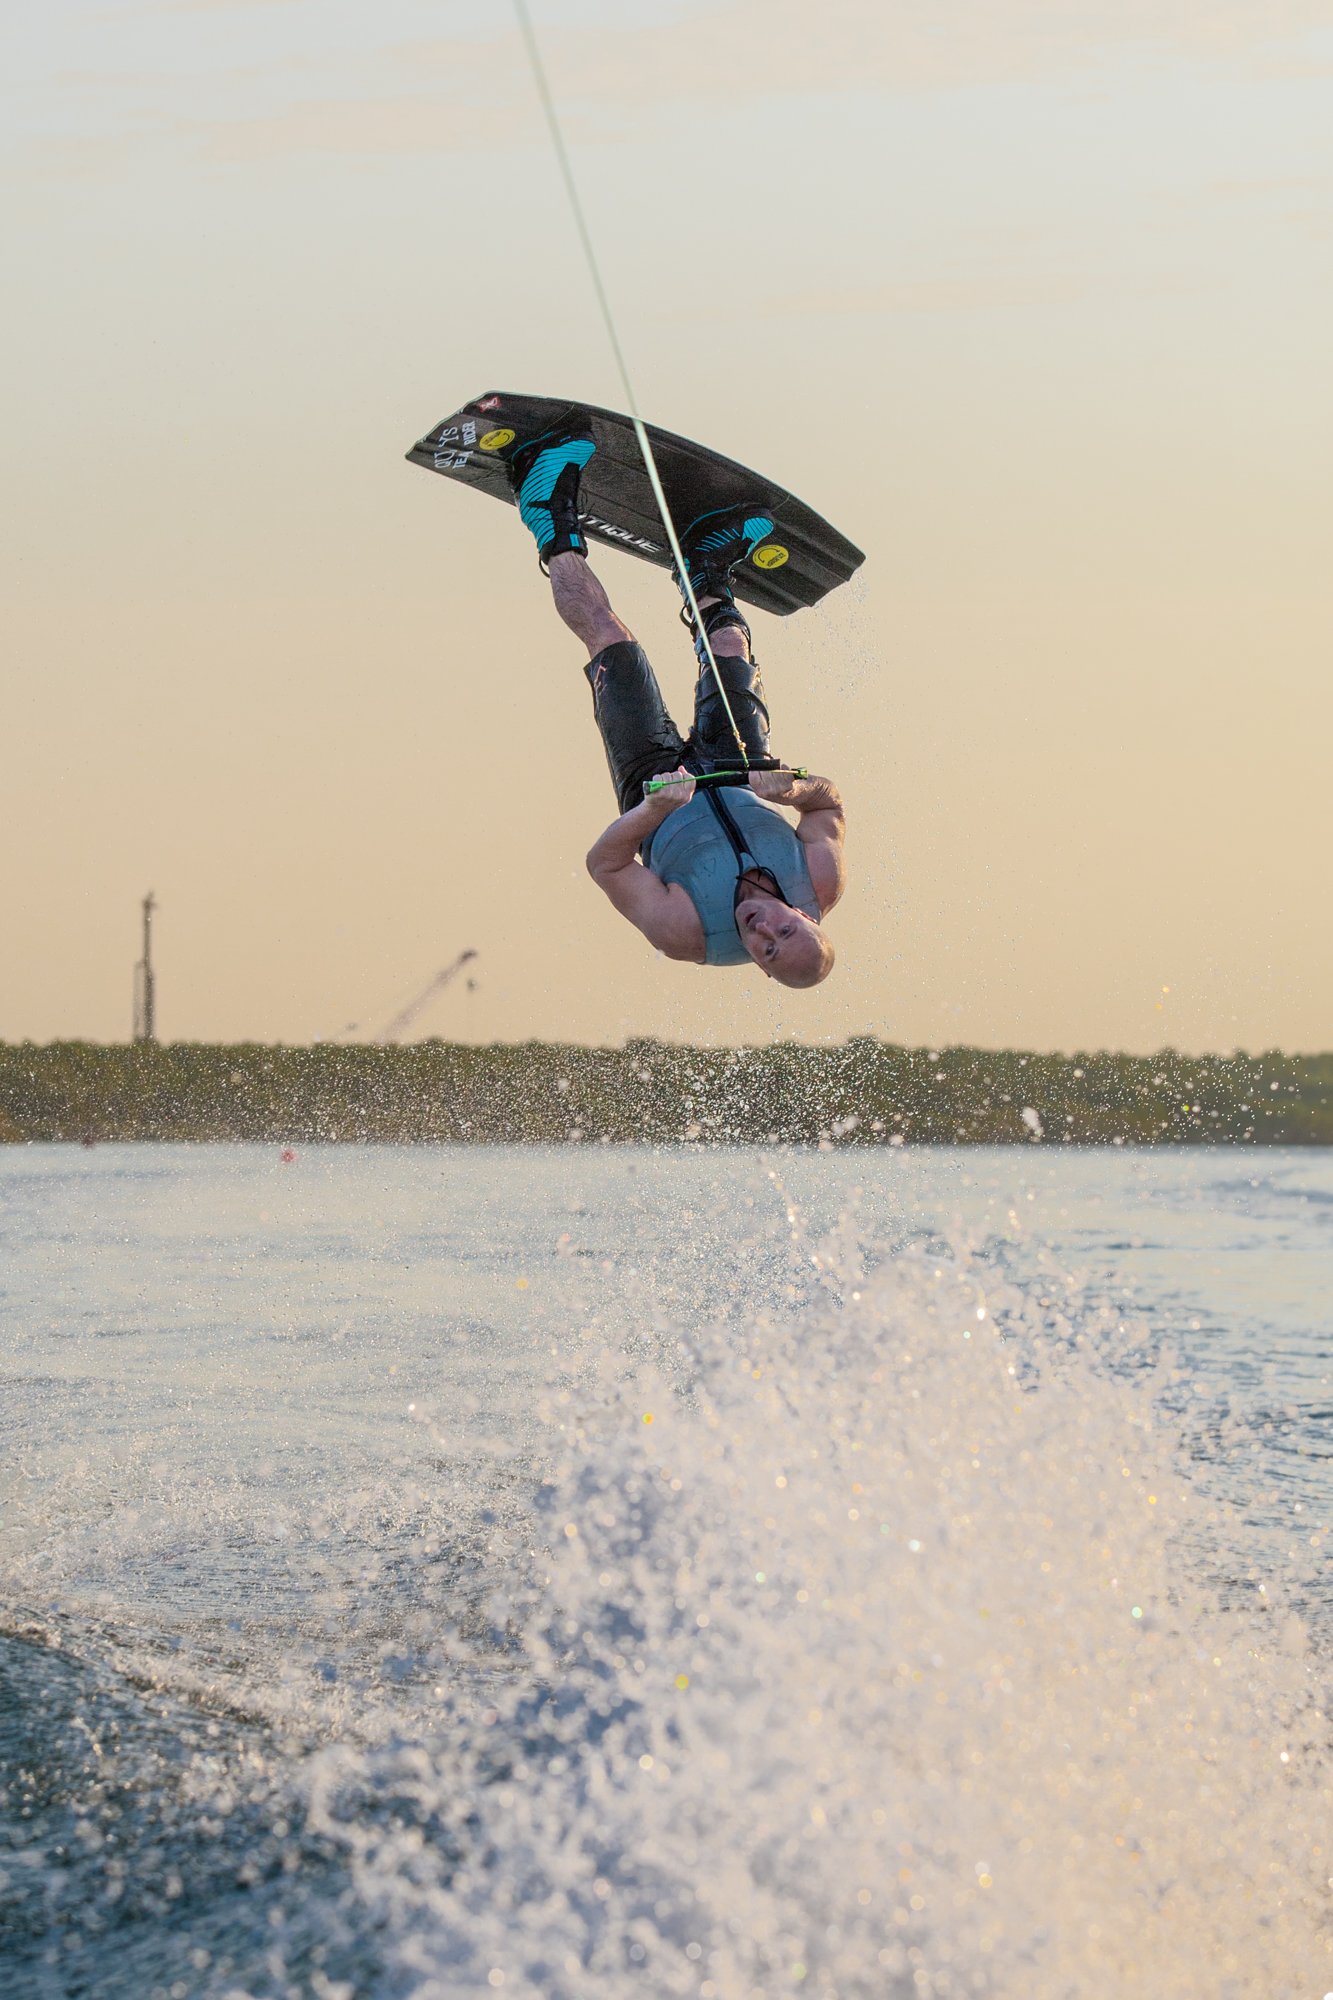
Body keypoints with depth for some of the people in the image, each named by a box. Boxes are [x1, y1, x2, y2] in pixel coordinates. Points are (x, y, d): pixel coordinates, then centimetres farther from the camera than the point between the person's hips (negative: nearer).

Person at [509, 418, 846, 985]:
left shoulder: (684, 932, -42)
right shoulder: (821, 889, -33)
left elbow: (604, 863, -30)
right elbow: (829, 800, -15)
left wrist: (654, 809, -48)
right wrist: (788, 788, -37)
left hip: (653, 782, -3)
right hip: (739, 777, 3)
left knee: (607, 635, 1)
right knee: (731, 653, 18)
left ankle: (557, 535, 27)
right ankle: (709, 583, 53)